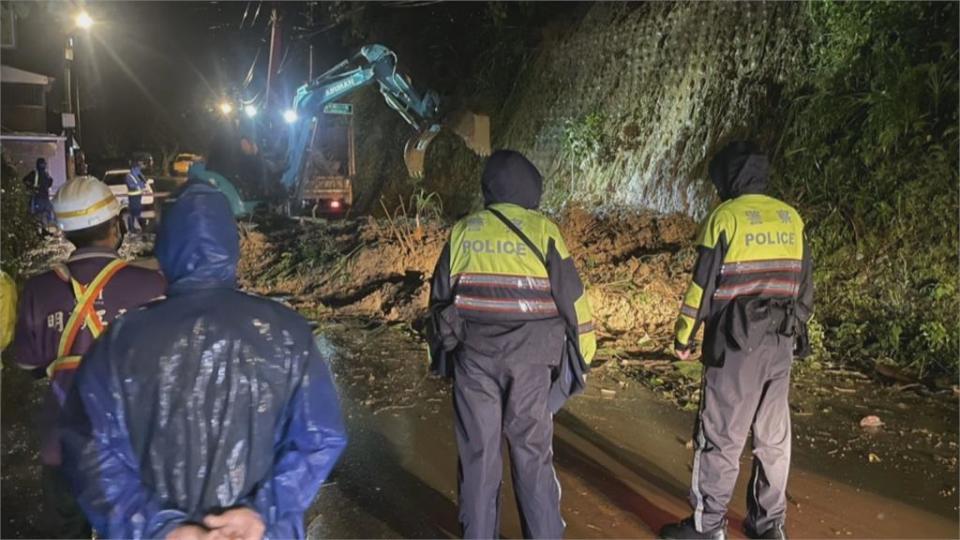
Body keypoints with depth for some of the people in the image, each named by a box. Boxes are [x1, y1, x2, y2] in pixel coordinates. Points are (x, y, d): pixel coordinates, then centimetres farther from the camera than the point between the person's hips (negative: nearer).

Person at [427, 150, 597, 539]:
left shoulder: (461, 232, 6)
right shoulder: (542, 230, -4)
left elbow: (440, 299, 12)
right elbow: (571, 298, -2)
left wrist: (440, 351, 22)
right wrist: (583, 352, 9)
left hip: (473, 356, 2)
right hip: (529, 359, -2)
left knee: (478, 453, 11)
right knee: (532, 452, 9)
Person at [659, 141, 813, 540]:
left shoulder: (725, 216, -10)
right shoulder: (792, 218, 8)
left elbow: (702, 285, -10)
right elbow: (804, 286, 13)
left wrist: (684, 336, -1)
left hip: (736, 344, -6)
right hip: (780, 345, 6)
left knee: (719, 437, 2)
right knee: (773, 436, 13)